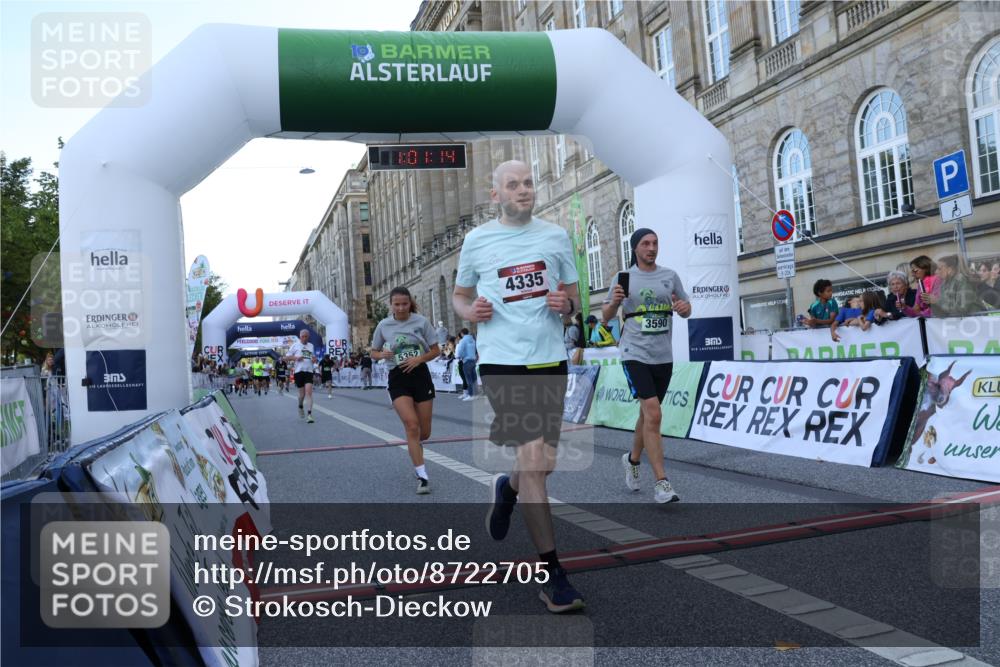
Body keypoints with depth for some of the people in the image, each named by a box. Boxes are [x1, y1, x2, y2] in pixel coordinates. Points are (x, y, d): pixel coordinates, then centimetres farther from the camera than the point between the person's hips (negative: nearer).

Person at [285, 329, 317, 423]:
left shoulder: (311, 346, 16)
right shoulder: (295, 345, 5)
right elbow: (286, 358, 4)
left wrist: (314, 359, 5)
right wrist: (295, 357, -13)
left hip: (309, 371, 2)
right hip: (299, 371, -2)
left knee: (309, 391, -13)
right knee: (302, 393, 5)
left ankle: (309, 414, -18)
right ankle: (300, 406, 38)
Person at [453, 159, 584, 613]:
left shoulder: (556, 236, 10)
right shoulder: (476, 240, 5)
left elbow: (574, 297, 16)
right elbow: (459, 295, 16)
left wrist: (566, 304, -7)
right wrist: (470, 311, -6)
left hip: (550, 361, 3)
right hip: (502, 362, -3)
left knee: (542, 465, 9)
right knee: (532, 460, -11)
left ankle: (507, 490, 46)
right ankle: (551, 573, 1)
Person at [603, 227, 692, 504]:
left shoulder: (670, 275, 7)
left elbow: (686, 310, 14)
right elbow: (606, 316, 4)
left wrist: (684, 307, -10)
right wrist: (614, 302, -18)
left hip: (663, 356, 4)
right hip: (635, 354, -4)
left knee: (647, 413, 17)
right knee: (654, 415, -16)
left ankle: (632, 459, 41)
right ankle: (661, 483, -13)